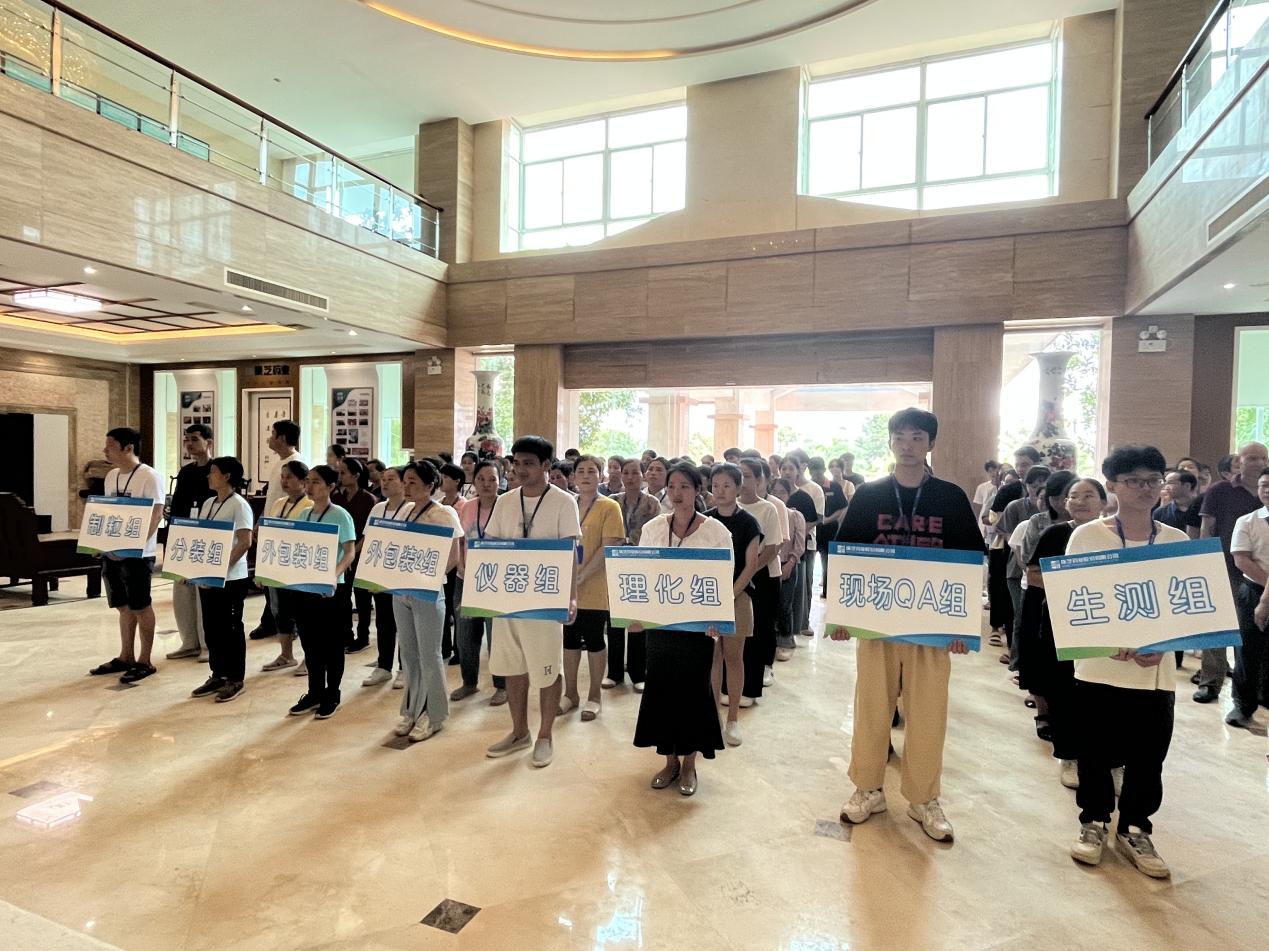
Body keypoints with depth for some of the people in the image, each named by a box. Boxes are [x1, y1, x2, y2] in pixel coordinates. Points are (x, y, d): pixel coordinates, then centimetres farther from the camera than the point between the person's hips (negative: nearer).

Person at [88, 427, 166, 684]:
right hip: (111, 552, 7)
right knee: (124, 607, 15)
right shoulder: (111, 476, 11)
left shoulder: (149, 476, -13)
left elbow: (155, 515, -17)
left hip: (137, 553, -7)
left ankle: (145, 662, 10)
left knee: (140, 607, 1)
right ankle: (126, 657, 25)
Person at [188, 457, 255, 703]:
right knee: (211, 627, 13)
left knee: (230, 628, 2)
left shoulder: (238, 505, -12)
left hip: (230, 578, -8)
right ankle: (217, 675, 25)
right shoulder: (208, 503, 12)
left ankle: (235, 680, 12)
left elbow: (245, 543, -19)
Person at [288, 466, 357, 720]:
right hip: (302, 586, 6)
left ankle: (332, 696, 18)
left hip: (328, 589, -6)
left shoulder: (340, 515, -10)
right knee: (309, 642, 14)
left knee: (331, 644, 5)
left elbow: (350, 552, -15)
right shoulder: (302, 514, 10)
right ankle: (314, 693, 27)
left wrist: (334, 576, -31)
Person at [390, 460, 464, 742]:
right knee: (409, 655, 15)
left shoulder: (443, 514, -11)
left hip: (427, 593, -6)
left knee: (429, 655, 4)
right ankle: (412, 710, 29)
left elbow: (454, 556, -12)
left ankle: (434, 714, 18)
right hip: (401, 591, 6)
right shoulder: (405, 512, 9)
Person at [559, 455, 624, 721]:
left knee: (594, 640, 6)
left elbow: (608, 548, -14)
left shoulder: (609, 507, -7)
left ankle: (594, 696, 21)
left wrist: (582, 576, -18)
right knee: (570, 638, 13)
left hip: (594, 588, -4)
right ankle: (570, 693, 27)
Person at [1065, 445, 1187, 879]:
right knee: (1095, 753, 8)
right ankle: (1093, 823, 30)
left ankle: (1134, 830, 32)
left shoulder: (1178, 541, 2)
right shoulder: (1086, 536, -6)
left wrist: (1163, 646, -12)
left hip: (1156, 672, 2)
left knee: (1147, 757, 11)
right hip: (1098, 669, -2)